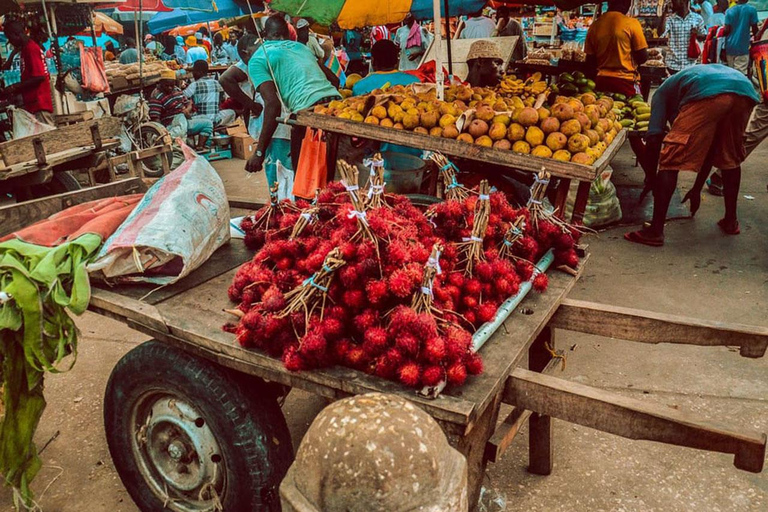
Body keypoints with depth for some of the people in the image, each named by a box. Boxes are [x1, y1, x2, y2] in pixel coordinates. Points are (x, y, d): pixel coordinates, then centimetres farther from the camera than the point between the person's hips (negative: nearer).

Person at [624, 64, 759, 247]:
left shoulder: (664, 90, 31)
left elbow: (654, 137, 12)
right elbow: (710, 146, 44)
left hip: (707, 95, -6)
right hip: (746, 90, 6)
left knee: (671, 161, 2)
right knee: (730, 159, 27)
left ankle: (655, 230, 0)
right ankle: (731, 221, 35)